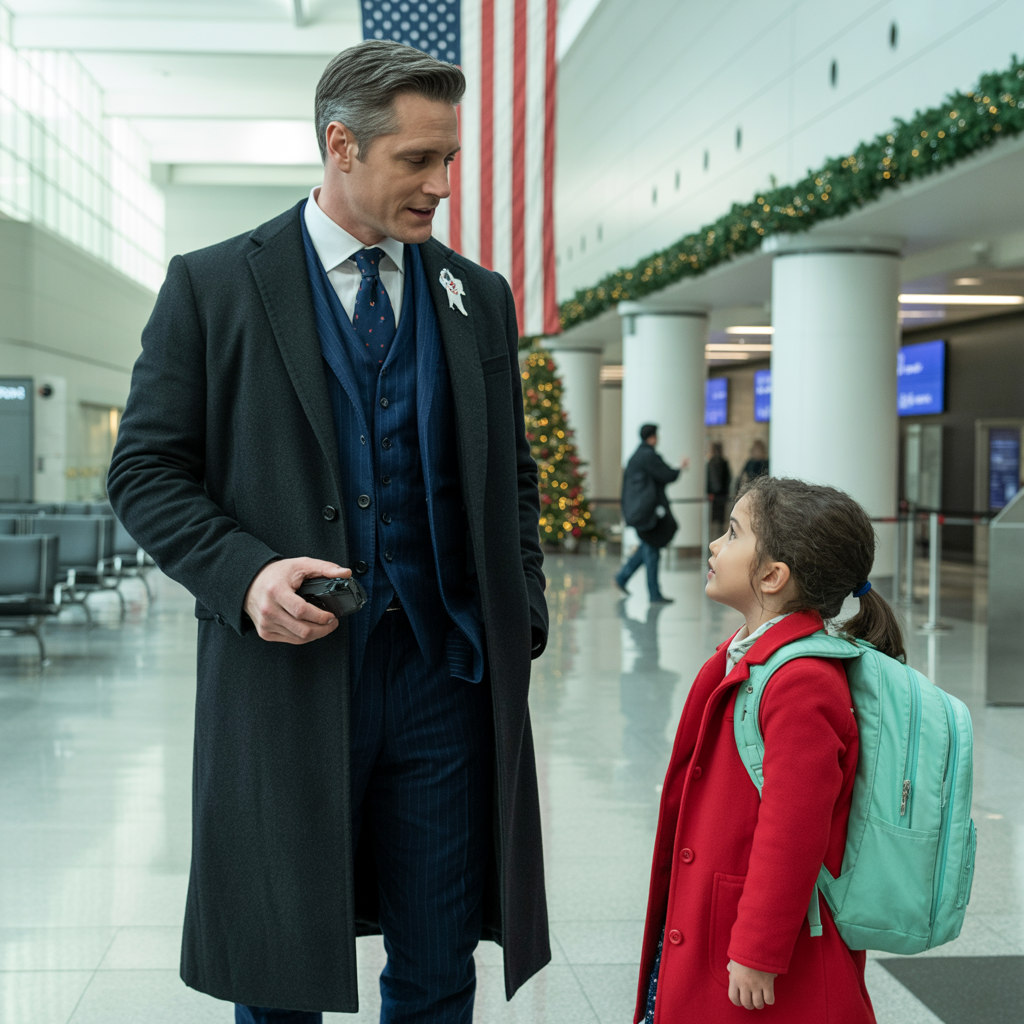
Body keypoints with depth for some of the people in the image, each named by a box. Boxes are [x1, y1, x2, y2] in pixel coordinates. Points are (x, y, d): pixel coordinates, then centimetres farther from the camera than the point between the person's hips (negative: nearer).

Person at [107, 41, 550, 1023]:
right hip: (290, 674, -2)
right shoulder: (211, 286, 1)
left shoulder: (480, 298, 12)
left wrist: (522, 619, 5)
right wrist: (246, 572, -17)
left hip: (445, 674, 3)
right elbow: (146, 470, 0)